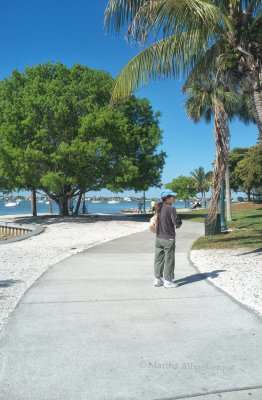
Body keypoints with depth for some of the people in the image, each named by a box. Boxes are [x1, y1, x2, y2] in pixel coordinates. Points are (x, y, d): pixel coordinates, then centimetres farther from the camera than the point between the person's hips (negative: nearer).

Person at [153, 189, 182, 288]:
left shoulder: (158, 208, 6)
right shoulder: (171, 208, -16)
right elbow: (177, 221, -20)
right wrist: (179, 223, 3)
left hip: (159, 238, 7)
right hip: (168, 238, -7)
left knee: (159, 259, 13)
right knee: (169, 260, 3)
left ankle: (157, 279, 20)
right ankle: (168, 280, 9)